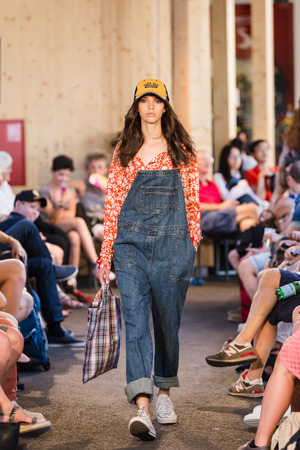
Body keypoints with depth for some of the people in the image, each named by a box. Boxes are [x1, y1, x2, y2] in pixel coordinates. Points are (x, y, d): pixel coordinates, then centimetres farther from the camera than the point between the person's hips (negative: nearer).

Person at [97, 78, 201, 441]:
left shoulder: (180, 149, 8)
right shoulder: (124, 151, 11)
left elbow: (192, 198, 10)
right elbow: (113, 201, 11)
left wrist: (193, 243, 5)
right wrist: (106, 250, 8)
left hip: (172, 241, 0)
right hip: (131, 243, 0)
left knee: (167, 320, 6)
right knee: (135, 319, -13)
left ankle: (164, 392, 28)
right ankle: (142, 407, -21)